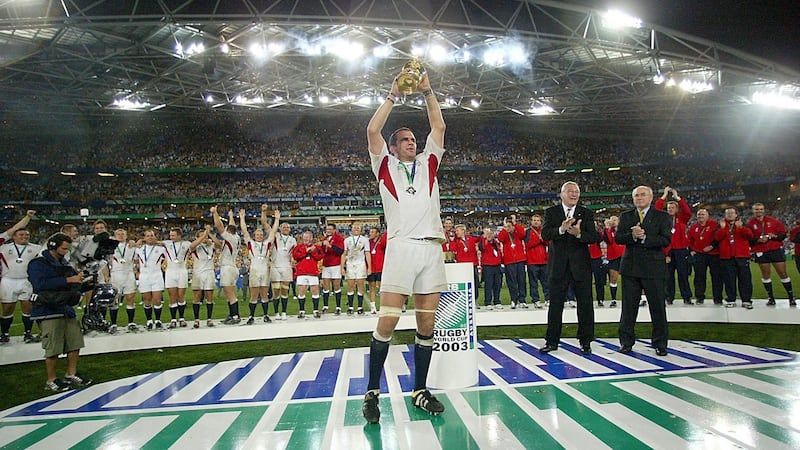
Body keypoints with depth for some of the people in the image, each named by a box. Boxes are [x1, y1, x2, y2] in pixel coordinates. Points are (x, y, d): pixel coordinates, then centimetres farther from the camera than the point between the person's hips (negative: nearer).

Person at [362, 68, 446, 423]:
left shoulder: (428, 164, 22)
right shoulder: (386, 166, 14)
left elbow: (439, 126, 18)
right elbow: (373, 131, 3)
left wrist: (427, 91, 16)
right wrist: (393, 95, 9)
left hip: (432, 247, 4)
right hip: (401, 246, -3)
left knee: (426, 323, 5)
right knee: (387, 321, -8)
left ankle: (419, 391, 16)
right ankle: (372, 392, 6)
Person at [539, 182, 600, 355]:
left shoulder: (587, 213, 4)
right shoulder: (551, 212, 3)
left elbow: (594, 237, -7)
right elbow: (545, 234, -11)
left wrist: (579, 234, -27)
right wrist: (561, 229, -30)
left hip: (581, 265, 1)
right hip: (558, 265, 0)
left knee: (585, 305, 6)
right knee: (555, 305, 7)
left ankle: (585, 342, 20)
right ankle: (552, 341, 17)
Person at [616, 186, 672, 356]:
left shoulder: (662, 217, 4)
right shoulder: (625, 216, 11)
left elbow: (666, 240, -8)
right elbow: (618, 238, 0)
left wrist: (644, 238, -19)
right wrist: (632, 235, -19)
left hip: (654, 267, -2)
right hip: (630, 266, 2)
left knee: (658, 307, 4)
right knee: (628, 307, 7)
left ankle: (660, 344, 17)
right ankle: (626, 342, 16)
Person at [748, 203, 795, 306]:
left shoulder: (773, 221, 3)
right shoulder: (750, 223, -1)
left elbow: (783, 233, 5)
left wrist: (775, 236, -13)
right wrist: (758, 240, -18)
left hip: (776, 250, 0)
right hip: (761, 252, 0)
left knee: (783, 273, 2)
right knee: (766, 274, 5)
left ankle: (791, 297, 14)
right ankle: (770, 297, 15)